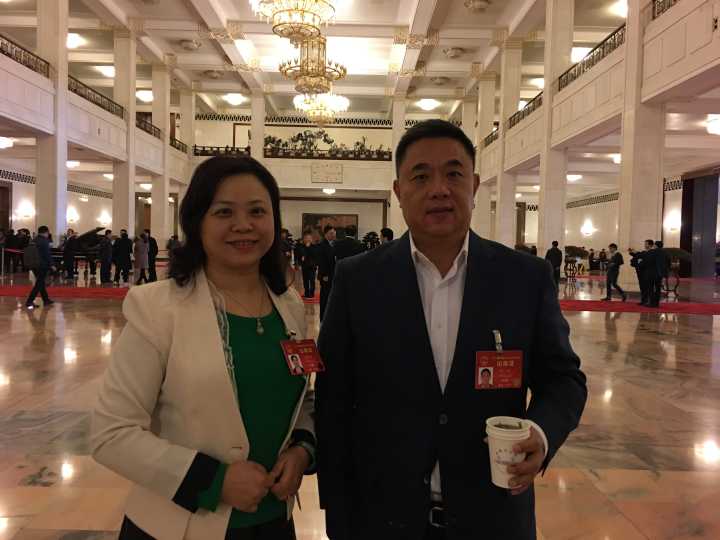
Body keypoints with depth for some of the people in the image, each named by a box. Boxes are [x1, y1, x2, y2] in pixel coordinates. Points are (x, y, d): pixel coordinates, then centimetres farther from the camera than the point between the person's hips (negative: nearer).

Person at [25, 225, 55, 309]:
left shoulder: (34, 240, 13)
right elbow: (47, 254, -16)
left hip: (34, 265, 9)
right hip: (42, 265, -9)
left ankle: (46, 300, 25)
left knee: (41, 283, 17)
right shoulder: (44, 241, -13)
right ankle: (29, 302, -8)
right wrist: (51, 264, -10)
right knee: (39, 284, -4)